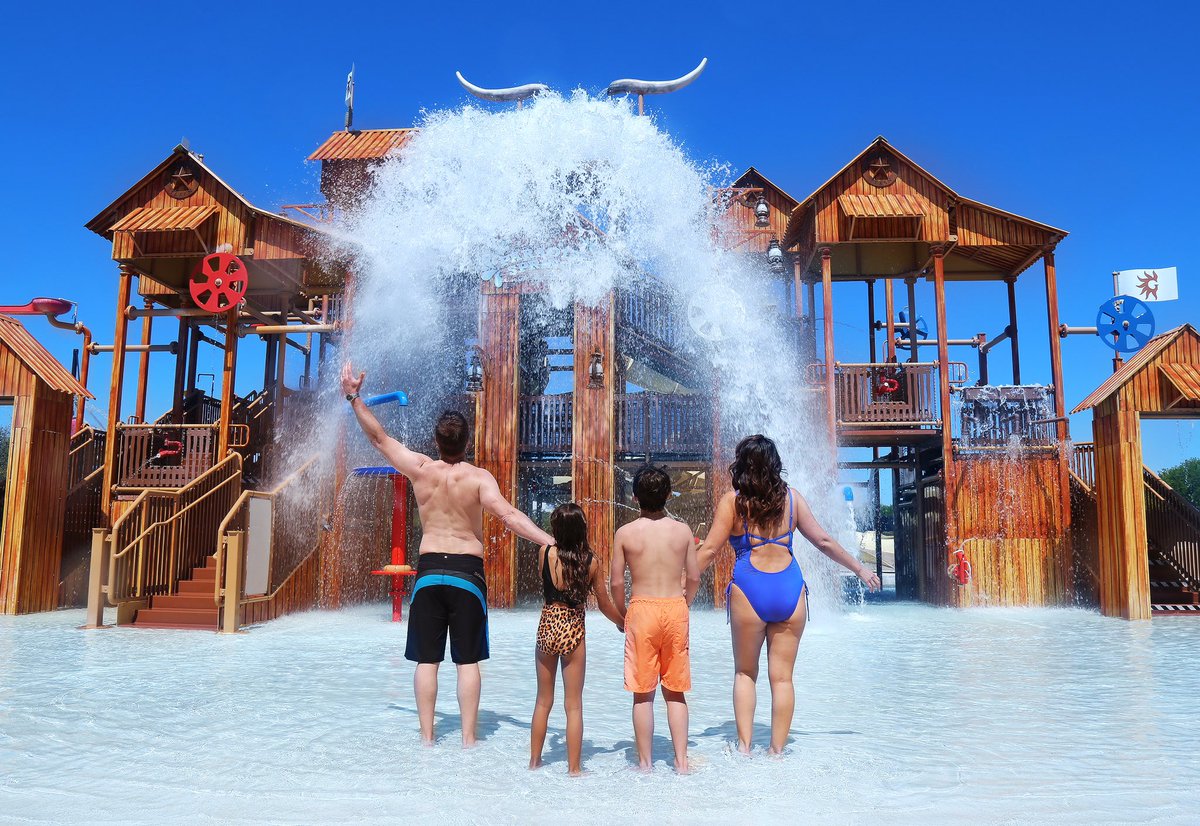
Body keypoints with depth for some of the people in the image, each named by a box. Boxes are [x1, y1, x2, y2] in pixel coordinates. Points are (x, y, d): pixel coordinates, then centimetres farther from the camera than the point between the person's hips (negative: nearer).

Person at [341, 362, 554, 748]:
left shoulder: (420, 469, -1)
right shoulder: (478, 477, -9)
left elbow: (379, 436, 6)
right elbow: (507, 514, -22)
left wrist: (354, 398, 12)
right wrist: (550, 541, -28)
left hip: (428, 570, 2)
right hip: (467, 571, -2)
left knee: (427, 659, 9)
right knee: (468, 660, 5)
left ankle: (427, 737, 13)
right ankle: (468, 738, 9)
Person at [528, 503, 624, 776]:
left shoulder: (546, 553, -8)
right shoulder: (592, 562, -8)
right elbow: (604, 604, 0)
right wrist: (624, 624, 17)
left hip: (547, 628, 1)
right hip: (573, 632, -1)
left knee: (543, 702, 17)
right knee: (573, 705, 8)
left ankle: (534, 761, 27)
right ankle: (573, 767, 13)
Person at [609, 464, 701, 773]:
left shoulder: (625, 533, -5)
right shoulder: (683, 530, 0)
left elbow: (616, 581, -3)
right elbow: (694, 578, 4)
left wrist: (622, 613, 13)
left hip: (642, 609, -2)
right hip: (675, 609, 2)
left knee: (643, 694, 6)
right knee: (675, 691, 13)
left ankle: (645, 763, 13)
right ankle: (681, 761, 15)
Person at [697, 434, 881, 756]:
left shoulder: (732, 501, -1)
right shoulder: (791, 498, 7)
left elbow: (709, 550, -4)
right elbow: (824, 541, 11)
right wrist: (860, 569, 24)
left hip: (749, 588, -2)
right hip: (789, 588, 2)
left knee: (745, 673, 14)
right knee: (782, 676, 9)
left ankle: (744, 747, 6)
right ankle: (777, 752, 13)